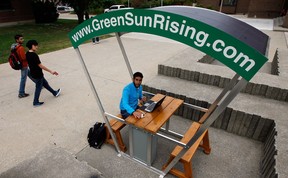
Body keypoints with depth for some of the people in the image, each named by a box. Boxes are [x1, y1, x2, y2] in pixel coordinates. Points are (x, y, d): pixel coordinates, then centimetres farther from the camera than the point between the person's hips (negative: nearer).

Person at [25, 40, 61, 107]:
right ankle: (36, 102, 21)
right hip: (37, 75, -9)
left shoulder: (27, 54, 3)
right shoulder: (34, 55, -24)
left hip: (33, 74, 9)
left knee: (45, 83, 22)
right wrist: (51, 71, -21)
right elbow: (40, 65, -25)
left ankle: (55, 93, 39)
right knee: (38, 88, 7)